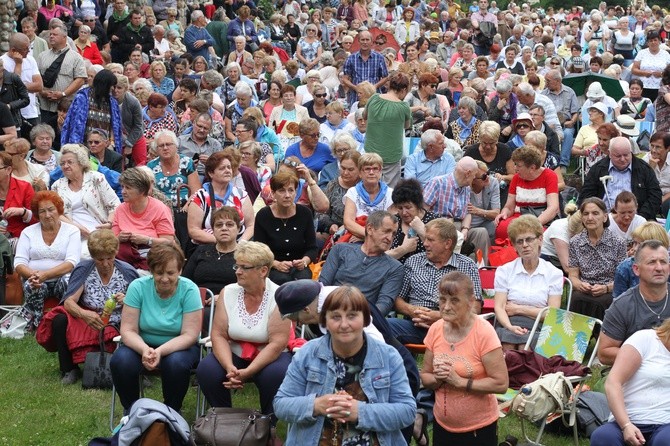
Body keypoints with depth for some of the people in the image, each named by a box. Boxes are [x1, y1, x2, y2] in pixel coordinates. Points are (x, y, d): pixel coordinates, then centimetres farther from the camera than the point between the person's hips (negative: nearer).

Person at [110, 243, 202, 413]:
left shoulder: (189, 290, -14)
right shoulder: (138, 287, -11)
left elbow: (189, 335, -18)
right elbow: (128, 330, -12)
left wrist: (160, 352, -35)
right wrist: (144, 350, -34)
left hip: (179, 346, -1)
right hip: (142, 344, 2)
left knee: (176, 363, -35)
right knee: (120, 361, -29)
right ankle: (130, 410, -2)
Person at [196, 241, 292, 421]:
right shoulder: (228, 293, -3)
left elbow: (277, 343, -19)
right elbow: (218, 335, -7)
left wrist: (247, 372, -28)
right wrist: (230, 368, -25)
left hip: (269, 357, -3)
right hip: (234, 355, 3)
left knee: (275, 374, -35)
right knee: (206, 370, -25)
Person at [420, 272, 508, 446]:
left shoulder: (483, 333, -18)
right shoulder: (435, 330, -4)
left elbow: (501, 383, -19)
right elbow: (425, 376, 5)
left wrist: (460, 381, -22)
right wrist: (437, 379, -15)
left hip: (479, 427, -5)